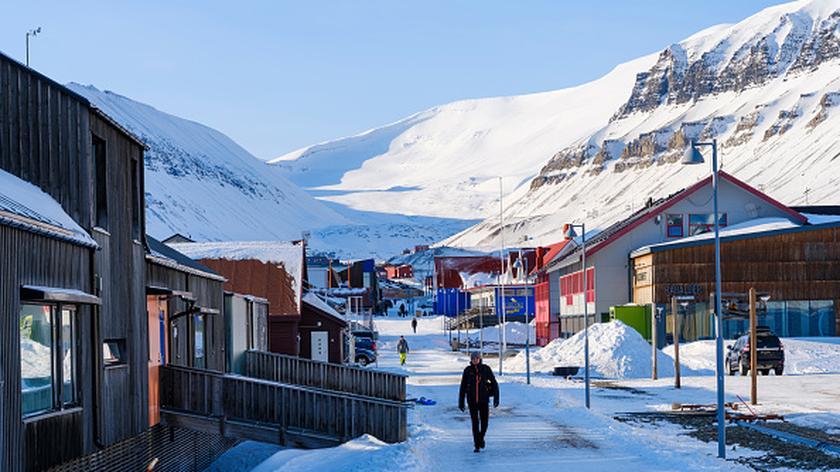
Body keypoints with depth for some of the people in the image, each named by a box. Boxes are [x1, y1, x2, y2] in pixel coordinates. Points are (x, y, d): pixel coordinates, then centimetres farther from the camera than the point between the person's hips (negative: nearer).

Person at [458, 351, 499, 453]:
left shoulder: (486, 369, -3)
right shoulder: (468, 370, -1)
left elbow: (494, 383, 0)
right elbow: (463, 387, 4)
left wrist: (496, 398, -8)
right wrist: (461, 402, 4)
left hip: (484, 400, 0)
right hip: (472, 400, 0)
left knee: (484, 422, 2)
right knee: (475, 423, -2)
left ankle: (481, 437, 32)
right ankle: (477, 445, 5)